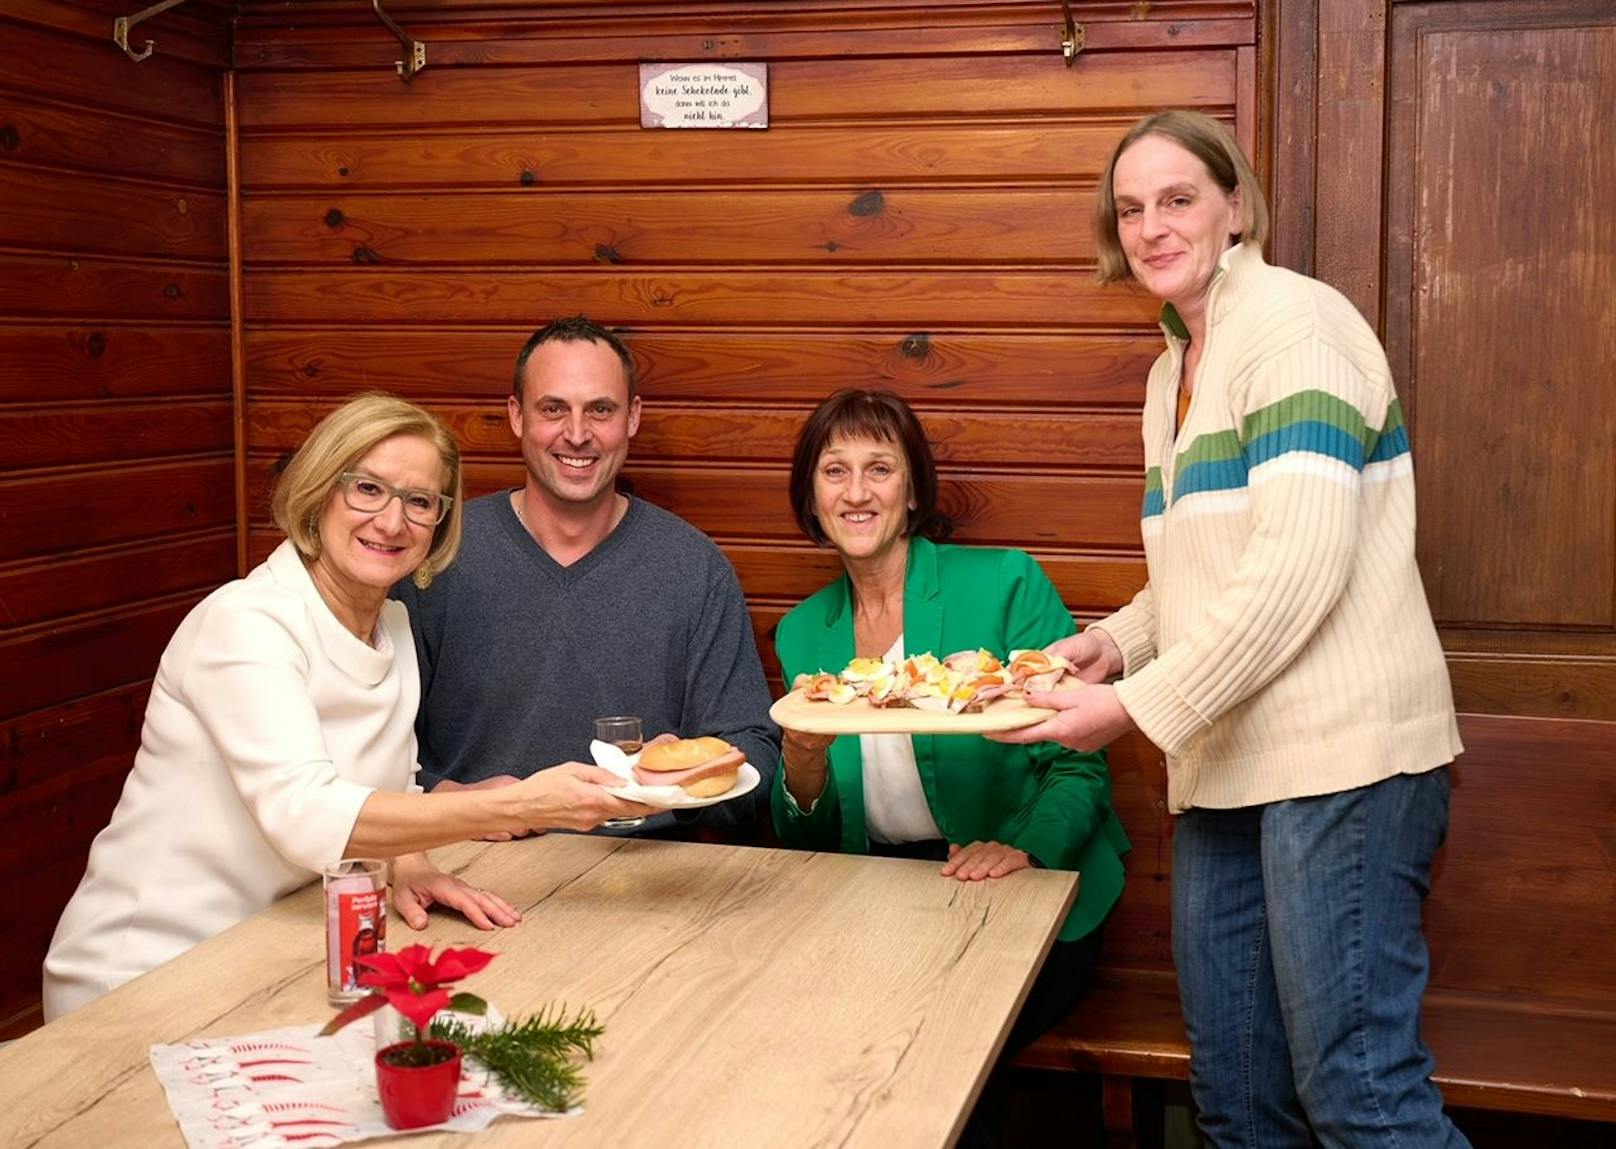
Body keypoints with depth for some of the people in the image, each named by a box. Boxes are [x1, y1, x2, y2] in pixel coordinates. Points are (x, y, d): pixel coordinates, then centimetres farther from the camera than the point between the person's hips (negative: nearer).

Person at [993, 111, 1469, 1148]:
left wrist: (1142, 705, -16)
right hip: (1226, 766, 8)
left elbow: (1300, 564, -18)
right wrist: (1113, 643, 7)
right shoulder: (1174, 368, 18)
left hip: (1340, 753, -8)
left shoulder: (1294, 321, -8)